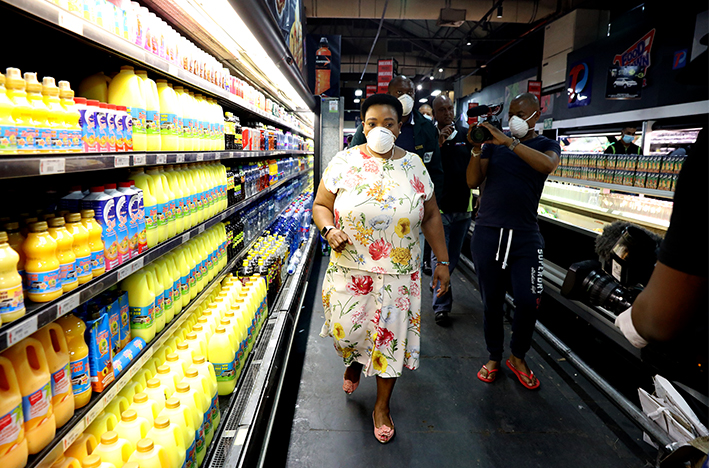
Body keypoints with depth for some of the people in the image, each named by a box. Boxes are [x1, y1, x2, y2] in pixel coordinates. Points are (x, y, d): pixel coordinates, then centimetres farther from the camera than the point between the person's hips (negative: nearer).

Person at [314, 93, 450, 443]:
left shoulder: (414, 165, 2)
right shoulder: (344, 162, -3)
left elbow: (430, 216, 7)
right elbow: (320, 205, 3)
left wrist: (442, 261, 5)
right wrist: (328, 230, -18)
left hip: (399, 274, 1)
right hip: (350, 270, 0)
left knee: (391, 338, 8)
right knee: (346, 331, 9)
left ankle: (382, 405, 33)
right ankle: (353, 363, 49)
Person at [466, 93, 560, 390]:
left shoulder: (546, 145, 8)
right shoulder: (493, 144, 10)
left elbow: (547, 165, -18)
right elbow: (473, 181, 0)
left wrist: (509, 142, -24)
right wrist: (476, 149, -13)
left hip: (525, 236, -1)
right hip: (487, 233, 1)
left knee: (528, 301, -6)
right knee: (491, 301, 8)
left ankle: (518, 357, 20)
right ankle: (494, 357, 27)